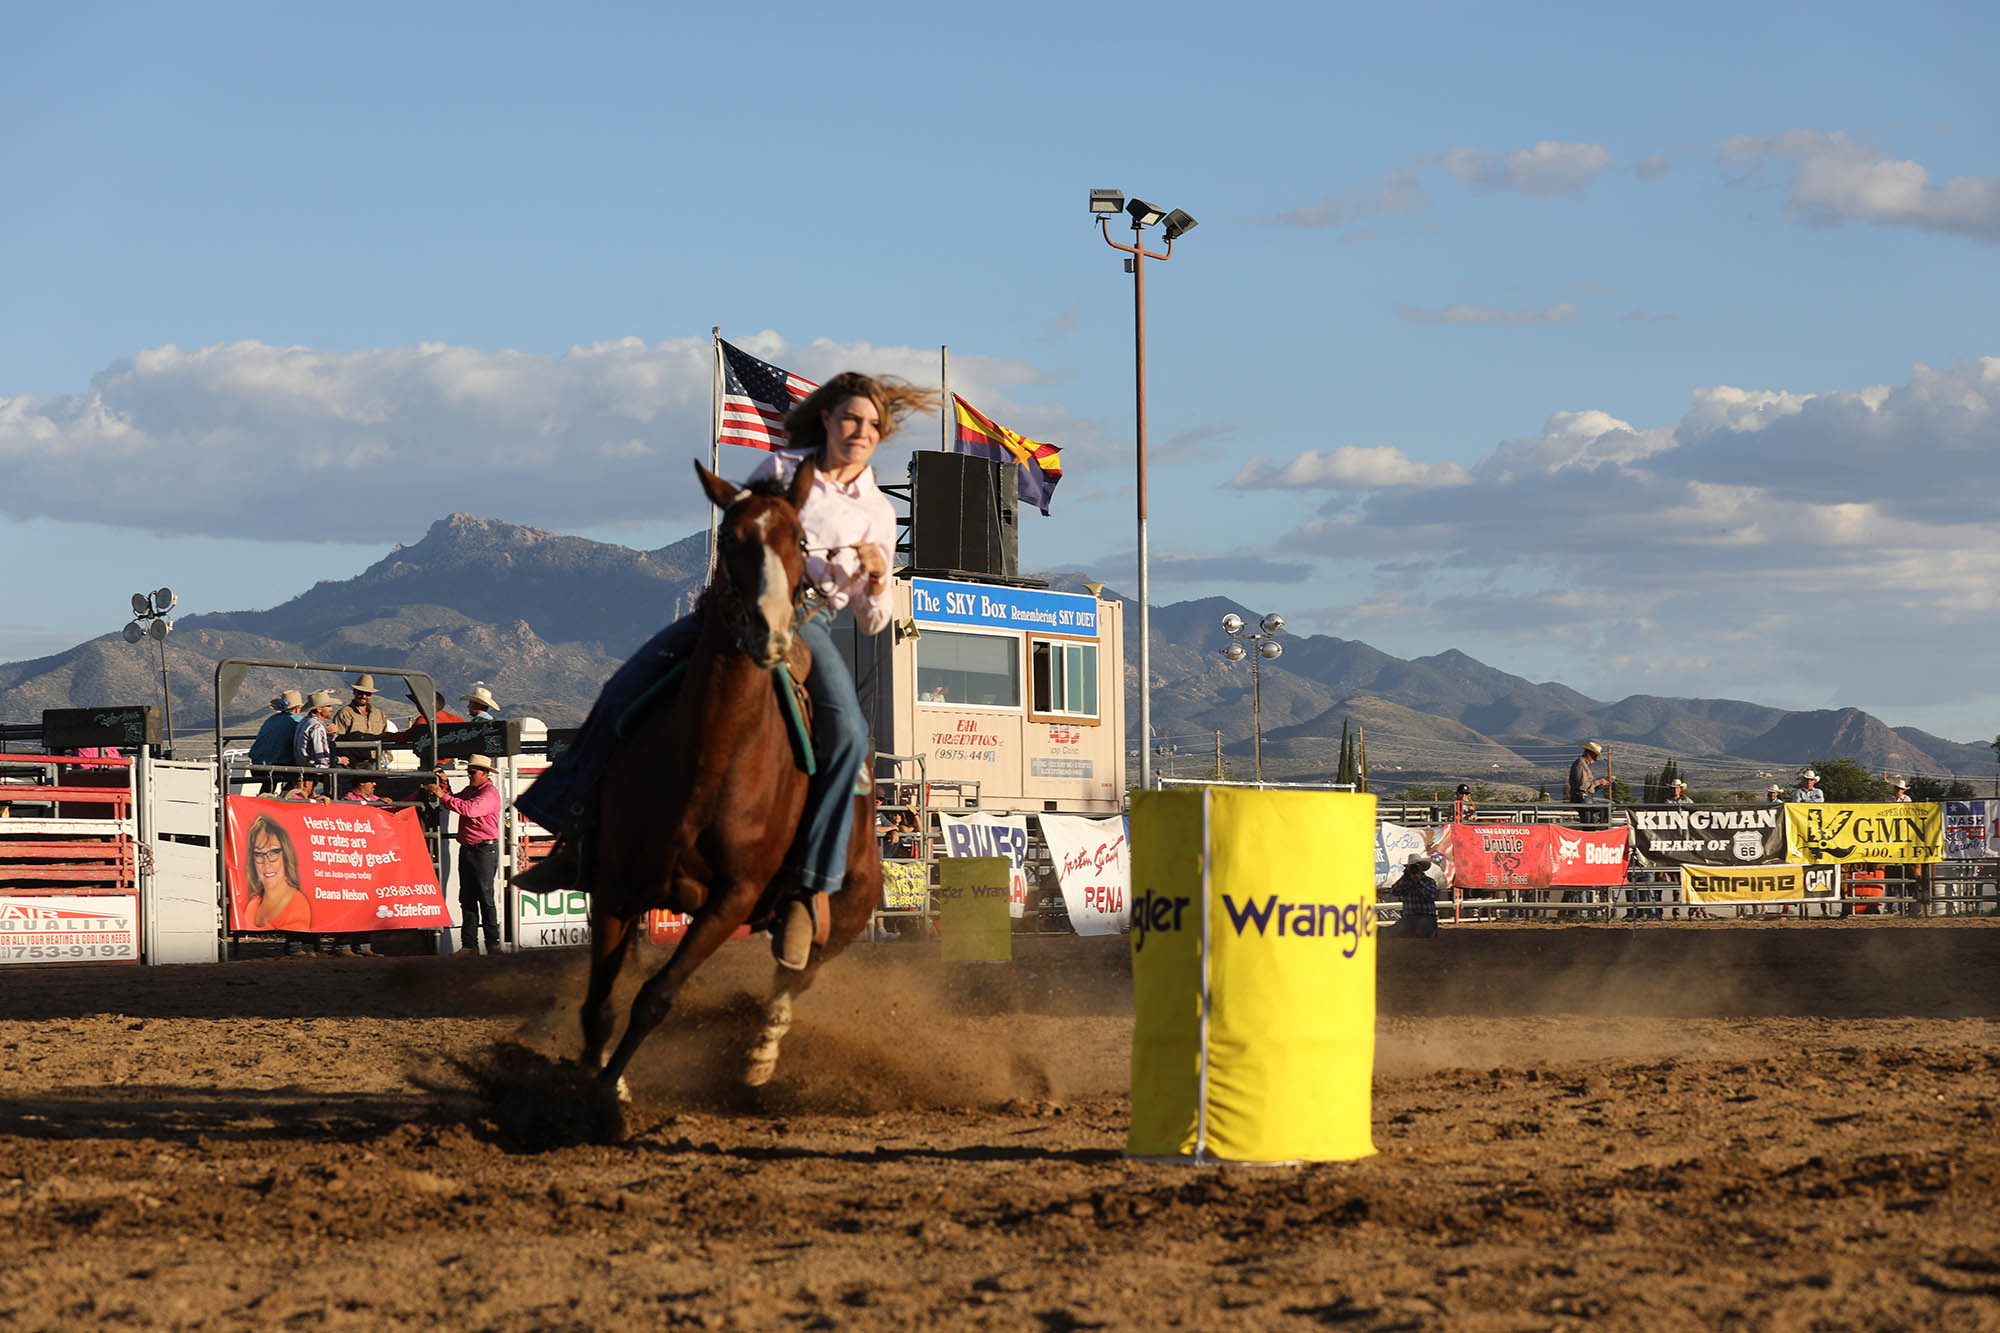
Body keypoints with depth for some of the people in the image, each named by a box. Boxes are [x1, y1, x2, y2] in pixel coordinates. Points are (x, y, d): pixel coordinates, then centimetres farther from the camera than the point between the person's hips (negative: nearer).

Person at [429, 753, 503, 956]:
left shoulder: (490, 793, -11)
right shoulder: (469, 790, 18)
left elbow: (469, 809, -24)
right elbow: (454, 803, 22)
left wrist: (443, 796, -22)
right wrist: (444, 787, 10)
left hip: (484, 849, -8)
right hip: (467, 849, 8)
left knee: (485, 899, -6)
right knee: (467, 899, 5)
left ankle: (493, 943, -1)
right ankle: (469, 945, 6)